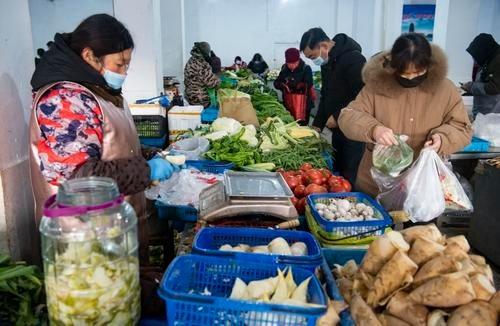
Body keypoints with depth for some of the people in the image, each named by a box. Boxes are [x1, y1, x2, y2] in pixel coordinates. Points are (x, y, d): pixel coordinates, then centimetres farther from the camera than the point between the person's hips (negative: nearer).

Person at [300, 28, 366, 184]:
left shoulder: (353, 59, -18)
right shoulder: (327, 63, 11)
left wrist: (338, 116, -19)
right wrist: (317, 125, 12)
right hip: (338, 128, 9)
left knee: (351, 178, -4)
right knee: (338, 173, 15)